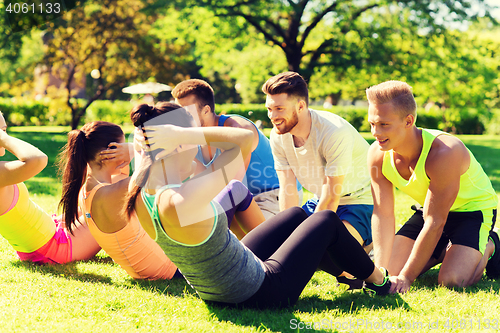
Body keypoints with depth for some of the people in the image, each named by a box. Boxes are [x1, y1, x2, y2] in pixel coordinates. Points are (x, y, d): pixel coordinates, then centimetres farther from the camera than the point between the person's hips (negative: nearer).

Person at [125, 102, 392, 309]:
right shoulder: (179, 202, -38)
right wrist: (183, 133, -32)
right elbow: (247, 138, -35)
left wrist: (144, 128, -5)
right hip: (260, 294, -9)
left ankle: (348, 270, 49)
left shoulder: (139, 191, -12)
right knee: (327, 221, 13)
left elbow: (141, 140, 13)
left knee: (298, 214, 26)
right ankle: (379, 280, 39)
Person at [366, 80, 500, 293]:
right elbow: (382, 214, -14)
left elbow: (435, 222, -32)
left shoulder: (444, 153, -37)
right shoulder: (377, 154, -19)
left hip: (474, 206, -5)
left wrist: (406, 277, -30)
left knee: (451, 280, -24)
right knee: (393, 269, -7)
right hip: (430, 208, 6)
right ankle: (444, 249, 20)